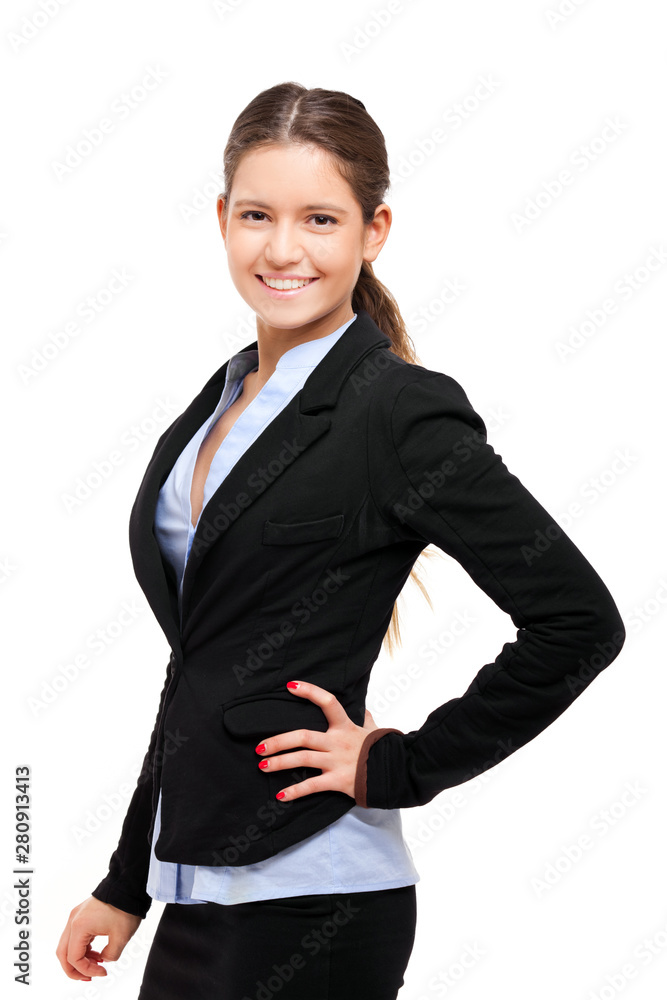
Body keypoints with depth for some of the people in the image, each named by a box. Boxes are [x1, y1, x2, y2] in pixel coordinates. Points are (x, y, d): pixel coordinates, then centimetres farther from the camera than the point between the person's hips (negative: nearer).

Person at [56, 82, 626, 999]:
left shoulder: (403, 411, -12)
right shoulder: (223, 401, 11)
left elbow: (579, 622, -14)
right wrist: (124, 888, 17)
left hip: (308, 909, -7)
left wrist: (399, 767, -11)